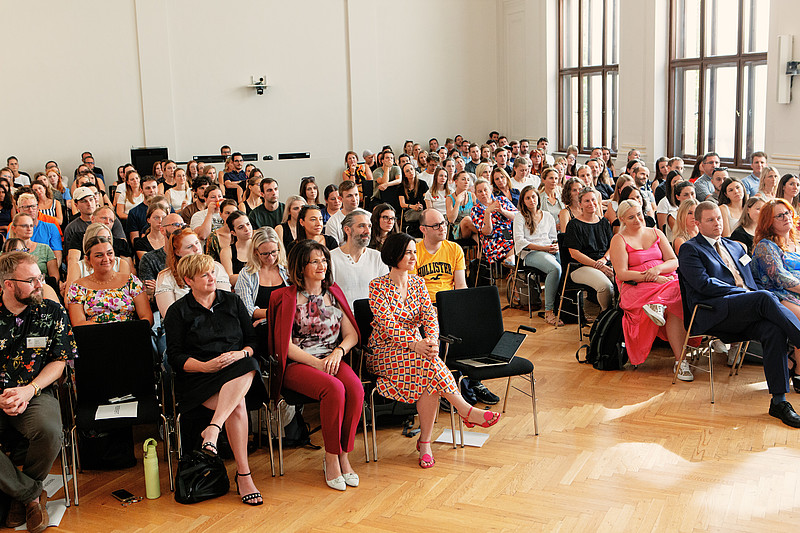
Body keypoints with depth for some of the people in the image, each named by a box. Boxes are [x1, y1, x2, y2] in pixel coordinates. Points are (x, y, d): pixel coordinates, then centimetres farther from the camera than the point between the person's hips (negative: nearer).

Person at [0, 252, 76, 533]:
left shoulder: (52, 312, 3)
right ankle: (31, 494, -8)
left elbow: (59, 360, 5)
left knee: (50, 432, -33)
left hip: (36, 394, 0)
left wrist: (29, 390, -11)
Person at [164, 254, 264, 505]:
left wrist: (241, 354, -10)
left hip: (239, 370, 3)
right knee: (237, 406, -32)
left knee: (247, 369, -36)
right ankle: (243, 475, -29)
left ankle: (213, 428, -44)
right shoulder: (178, 311, 8)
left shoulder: (232, 301, 16)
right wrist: (205, 366, -16)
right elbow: (175, 357, 1)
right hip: (198, 377, -3)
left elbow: (253, 340, 14)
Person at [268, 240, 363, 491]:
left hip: (332, 360, 4)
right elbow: (285, 346, -5)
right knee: (334, 388, -34)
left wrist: (338, 351, -8)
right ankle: (331, 458, -19)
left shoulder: (334, 292, 16)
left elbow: (352, 334, 13)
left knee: (355, 388, -29)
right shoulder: (287, 298, 2)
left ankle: (344, 455, -15)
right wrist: (317, 363, -15)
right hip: (297, 364, -4)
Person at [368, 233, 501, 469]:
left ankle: (425, 441, -21)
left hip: (415, 347, 4)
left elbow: (430, 316, -5)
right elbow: (387, 325, -19)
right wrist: (414, 345, -32)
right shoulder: (378, 286, -8)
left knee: (430, 381, -30)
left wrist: (431, 340, -26)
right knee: (428, 361, -34)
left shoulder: (418, 283, 7)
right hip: (384, 353, -4)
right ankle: (466, 410, -27)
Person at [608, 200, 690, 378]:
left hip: (666, 279, 4)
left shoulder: (656, 233, 18)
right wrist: (653, 278, -16)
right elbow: (622, 274, -7)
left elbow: (674, 262, 12)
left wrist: (658, 269, -12)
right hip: (636, 287, -4)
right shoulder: (619, 240, 5)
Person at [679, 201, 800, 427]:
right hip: (713, 313, -5)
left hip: (747, 313, 6)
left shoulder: (736, 247, 29)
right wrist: (742, 292, -11)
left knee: (774, 331, -27)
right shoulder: (690, 249, 8)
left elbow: (751, 284, 24)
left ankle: (779, 401, -26)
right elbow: (704, 284, -7)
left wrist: (750, 294, 0)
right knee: (766, 297, -31)